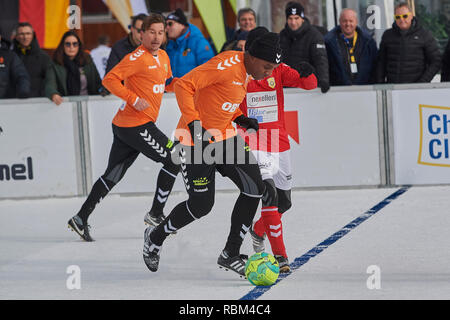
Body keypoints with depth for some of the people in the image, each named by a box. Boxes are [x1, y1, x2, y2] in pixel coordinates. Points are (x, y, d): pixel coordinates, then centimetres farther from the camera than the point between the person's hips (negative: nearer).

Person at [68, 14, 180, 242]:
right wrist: (134, 99, -24)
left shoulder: (163, 57, 15)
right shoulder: (138, 57, -13)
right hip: (136, 126, -9)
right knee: (174, 159, -4)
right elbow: (110, 79, -19)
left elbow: (166, 83, 29)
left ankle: (81, 218, 10)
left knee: (113, 175, 9)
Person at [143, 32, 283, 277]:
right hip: (197, 139, -9)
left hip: (225, 136, 9)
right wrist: (194, 123, -33)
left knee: (254, 188, -3)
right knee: (201, 205, -2)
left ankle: (231, 254, 8)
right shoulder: (226, 65, -24)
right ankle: (155, 237, 25)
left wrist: (239, 118, 6)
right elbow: (184, 85, -28)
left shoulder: (247, 72, 6)